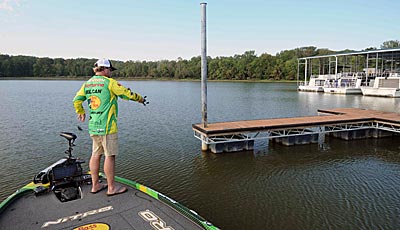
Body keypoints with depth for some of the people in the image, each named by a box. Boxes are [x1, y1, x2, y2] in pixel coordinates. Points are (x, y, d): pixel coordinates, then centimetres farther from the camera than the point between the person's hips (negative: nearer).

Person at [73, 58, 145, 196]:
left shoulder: (87, 84, 11)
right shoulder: (109, 82, -10)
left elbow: (76, 100, 15)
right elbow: (127, 93, -7)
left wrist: (80, 112, 33)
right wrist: (140, 99, 11)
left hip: (93, 125, 8)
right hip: (107, 126, -7)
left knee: (96, 154, 14)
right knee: (110, 156, 0)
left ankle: (95, 185, 24)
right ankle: (111, 188, 9)